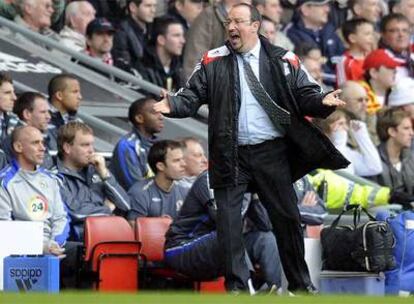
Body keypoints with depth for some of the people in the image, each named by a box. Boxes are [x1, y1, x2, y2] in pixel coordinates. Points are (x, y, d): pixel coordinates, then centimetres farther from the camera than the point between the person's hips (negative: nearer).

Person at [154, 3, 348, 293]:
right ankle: (237, 285, 6)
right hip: (230, 155, 0)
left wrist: (321, 102, -19)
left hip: (272, 152, 0)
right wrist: (173, 105, -20)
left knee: (287, 216, 7)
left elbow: (305, 95, 3)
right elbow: (193, 95, 0)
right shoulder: (213, 62, 3)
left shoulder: (283, 60, 3)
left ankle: (301, 283, 21)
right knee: (228, 220, -2)